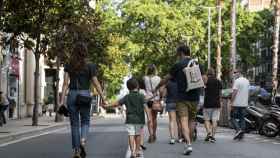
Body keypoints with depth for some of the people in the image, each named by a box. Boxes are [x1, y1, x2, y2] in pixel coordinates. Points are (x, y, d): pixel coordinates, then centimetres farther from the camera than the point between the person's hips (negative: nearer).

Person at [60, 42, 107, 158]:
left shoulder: (68, 66, 2)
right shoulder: (90, 66, -4)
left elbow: (65, 83, -3)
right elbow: (96, 84, -2)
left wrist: (62, 100, -3)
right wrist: (103, 98, 5)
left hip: (72, 95, 1)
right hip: (85, 95, -1)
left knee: (74, 123, 11)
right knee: (85, 121, 15)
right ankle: (83, 141, -13)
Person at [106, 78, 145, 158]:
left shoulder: (127, 97, 4)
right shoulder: (141, 96, -1)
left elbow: (117, 103, 4)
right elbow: (145, 106, -10)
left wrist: (107, 106, 16)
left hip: (130, 119, 0)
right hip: (139, 119, 0)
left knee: (131, 135, -4)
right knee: (138, 135, 13)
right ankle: (137, 151, 21)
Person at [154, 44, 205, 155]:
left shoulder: (178, 65, -4)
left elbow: (166, 79, 4)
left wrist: (156, 88, 17)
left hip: (182, 97, -4)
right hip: (194, 97, 4)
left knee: (184, 120, -6)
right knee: (191, 120, 16)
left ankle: (188, 144, -21)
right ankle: (189, 142, 22)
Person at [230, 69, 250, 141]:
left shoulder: (237, 81, -12)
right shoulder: (247, 81, 13)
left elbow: (234, 92, -17)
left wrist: (231, 103, -14)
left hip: (237, 103, -7)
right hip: (244, 104, 7)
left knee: (233, 117, 2)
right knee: (242, 118, 9)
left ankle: (238, 129, -16)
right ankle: (242, 134, 6)